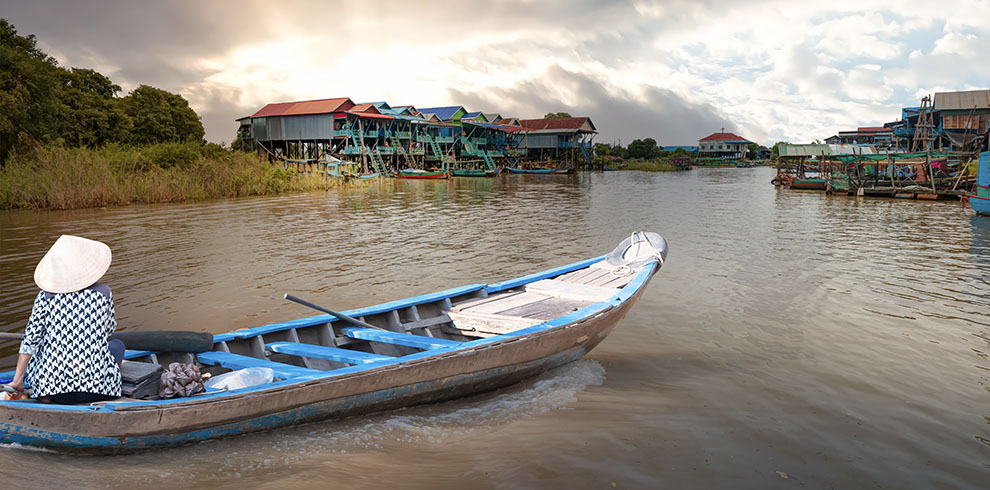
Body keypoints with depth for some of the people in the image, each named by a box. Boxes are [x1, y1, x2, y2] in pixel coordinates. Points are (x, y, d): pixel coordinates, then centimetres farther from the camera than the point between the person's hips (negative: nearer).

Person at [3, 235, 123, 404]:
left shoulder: (45, 296, -1)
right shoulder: (103, 293, -2)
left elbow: (30, 339, -1)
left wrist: (17, 380, 4)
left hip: (52, 383, 3)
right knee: (117, 345, 29)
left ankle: (45, 394, 15)